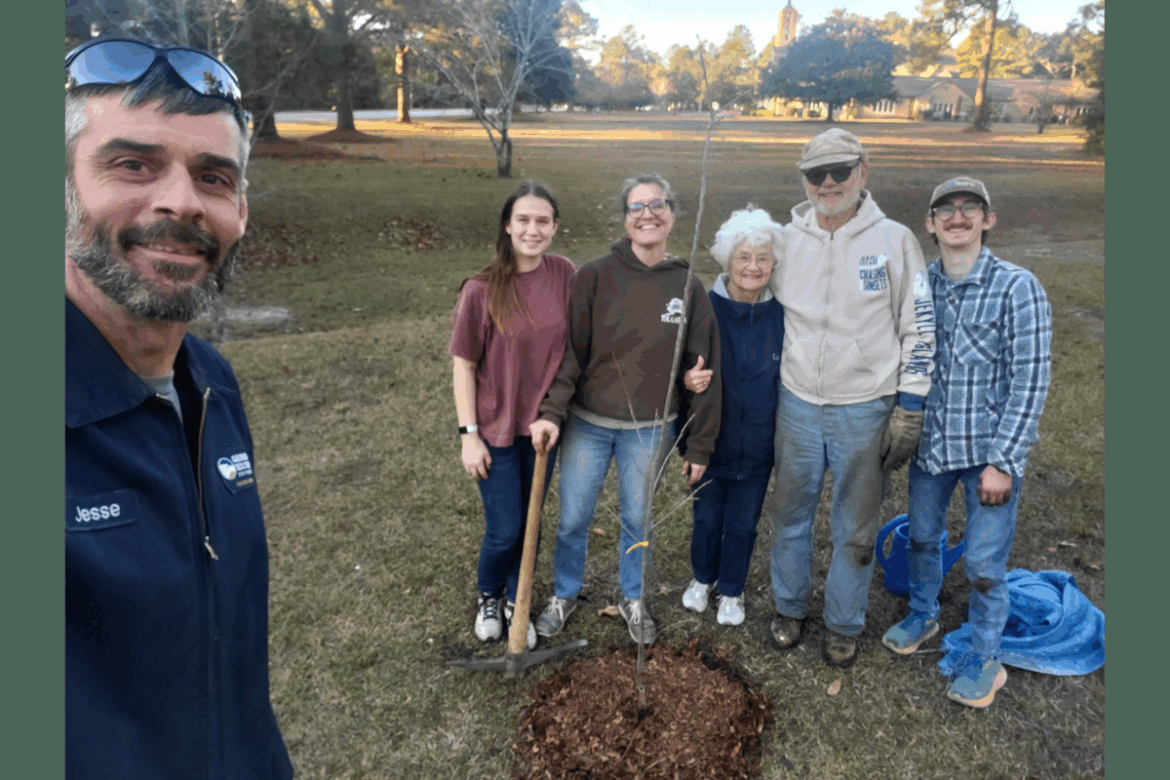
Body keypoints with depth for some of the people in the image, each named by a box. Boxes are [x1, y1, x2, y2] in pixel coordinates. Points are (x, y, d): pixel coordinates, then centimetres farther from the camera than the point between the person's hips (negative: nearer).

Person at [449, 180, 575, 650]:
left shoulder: (565, 276, -6)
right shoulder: (481, 289, -16)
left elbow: (572, 346, 4)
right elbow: (464, 366, -9)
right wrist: (469, 434, -9)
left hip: (543, 424, 3)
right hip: (496, 428, -3)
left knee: (530, 522, 17)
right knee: (504, 531, 6)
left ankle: (514, 601, 41)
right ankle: (488, 597, 38)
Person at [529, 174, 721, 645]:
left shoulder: (688, 288, -3)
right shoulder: (596, 276, -9)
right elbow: (568, 349, -9)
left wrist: (699, 445, 2)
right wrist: (552, 411, -20)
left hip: (650, 430, 1)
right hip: (587, 424, -1)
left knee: (637, 520, 17)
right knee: (573, 520, 12)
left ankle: (632, 599, 42)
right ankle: (564, 595, 39)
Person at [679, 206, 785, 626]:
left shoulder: (781, 315, -7)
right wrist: (688, 380, -28)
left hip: (758, 445, 1)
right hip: (711, 440, -1)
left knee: (743, 524, 15)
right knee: (707, 517, 17)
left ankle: (732, 591, 39)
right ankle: (702, 578, 45)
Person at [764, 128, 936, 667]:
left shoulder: (894, 240, -5)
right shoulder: (786, 240, 2)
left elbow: (919, 329, -3)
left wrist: (909, 410, -7)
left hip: (865, 410, -2)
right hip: (797, 405, 2)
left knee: (855, 529, 12)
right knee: (789, 515, 15)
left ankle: (843, 625, 33)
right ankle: (790, 608, 38)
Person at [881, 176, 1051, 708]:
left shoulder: (1017, 287, -13)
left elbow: (1030, 382, -13)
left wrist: (1003, 461, -15)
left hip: (990, 451, -4)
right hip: (930, 443, 4)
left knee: (984, 562, 5)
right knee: (922, 536, 20)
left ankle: (984, 660, 28)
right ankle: (922, 615, 46)